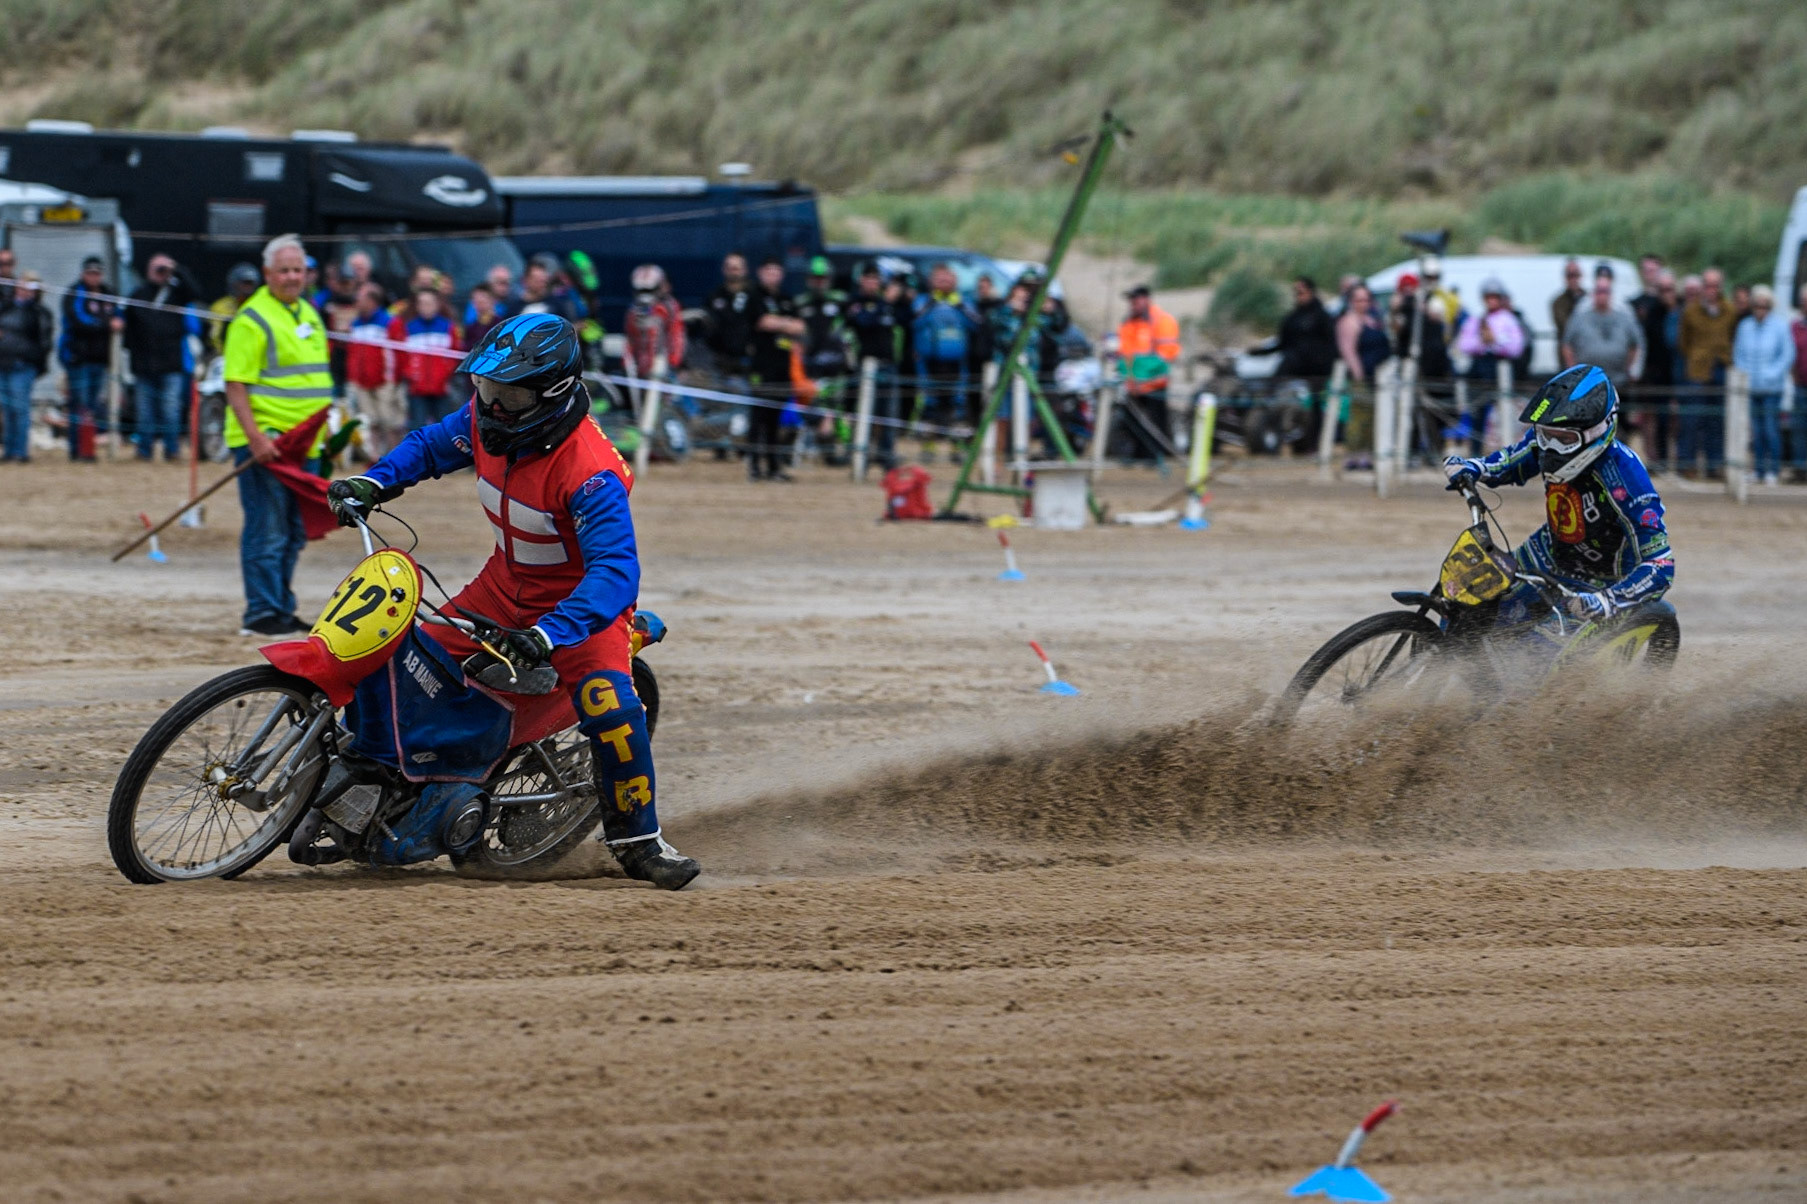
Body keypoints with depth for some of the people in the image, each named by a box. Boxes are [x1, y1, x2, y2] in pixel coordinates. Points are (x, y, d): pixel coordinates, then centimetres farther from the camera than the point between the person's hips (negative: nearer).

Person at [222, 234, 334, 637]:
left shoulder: (310, 314, 16)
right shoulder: (253, 319, -11)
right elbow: (235, 385, -16)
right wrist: (256, 437, -25)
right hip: (264, 442, -9)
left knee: (294, 534, 13)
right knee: (267, 531, -8)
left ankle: (283, 609, 21)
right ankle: (262, 614, -6)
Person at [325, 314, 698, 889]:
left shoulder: (590, 471, -35)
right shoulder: (486, 418, -12)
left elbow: (615, 571, -41)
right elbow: (431, 445, 11)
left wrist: (552, 632, -53)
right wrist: (374, 481, -7)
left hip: (580, 599, -7)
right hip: (505, 584, 7)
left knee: (611, 708, -27)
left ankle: (638, 842, -9)